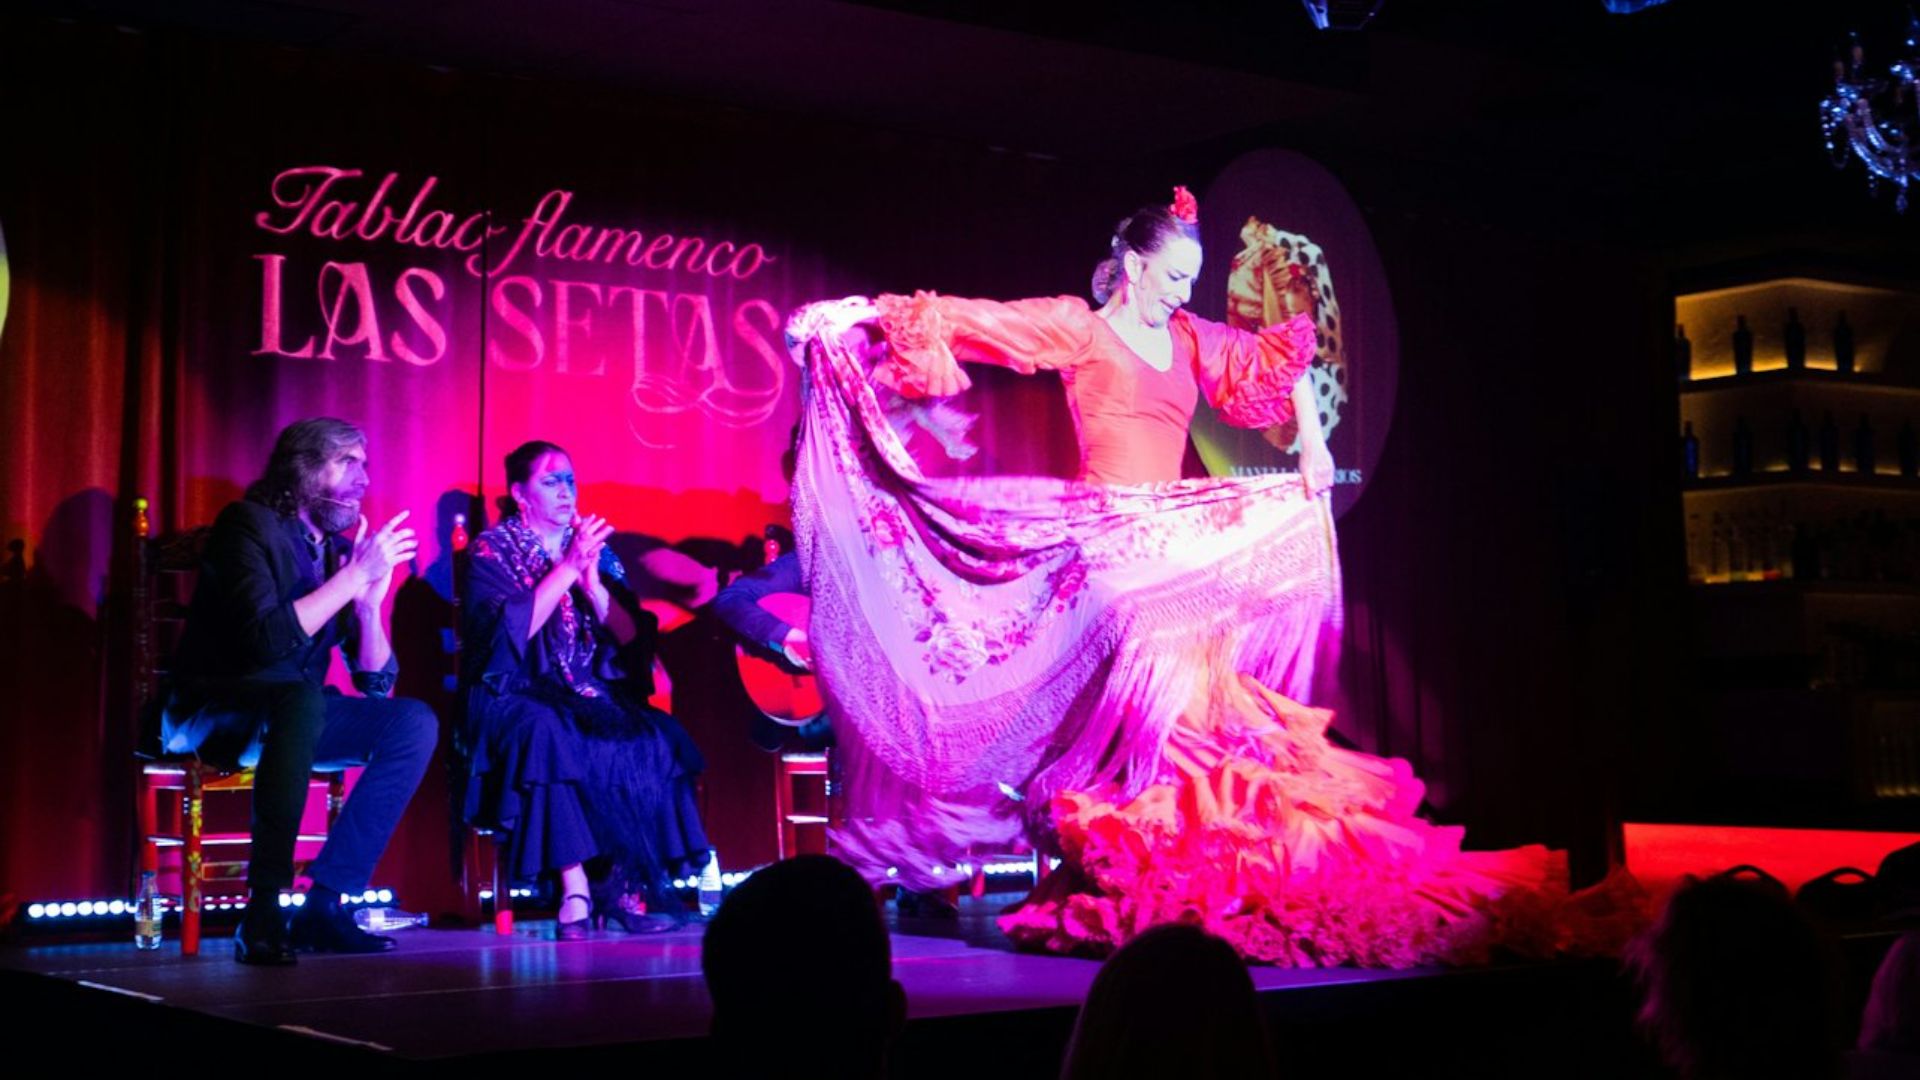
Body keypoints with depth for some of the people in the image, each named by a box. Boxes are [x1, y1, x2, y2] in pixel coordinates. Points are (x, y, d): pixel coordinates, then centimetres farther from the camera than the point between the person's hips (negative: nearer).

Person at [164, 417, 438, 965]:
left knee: (414, 723, -11)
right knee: (302, 696, -36)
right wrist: (354, 576, -21)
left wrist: (370, 600, -12)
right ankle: (263, 913, -38)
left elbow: (378, 683, 5)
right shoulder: (251, 525, -10)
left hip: (288, 716, 7)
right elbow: (266, 639, -27)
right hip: (213, 714, -7)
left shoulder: (339, 548, 7)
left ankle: (323, 903, -15)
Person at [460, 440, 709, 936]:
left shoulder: (595, 548, 15)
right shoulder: (492, 552, 4)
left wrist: (593, 583, -9)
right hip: (518, 695, -4)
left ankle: (625, 885, -24)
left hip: (592, 694, 4)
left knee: (655, 739, -26)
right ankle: (577, 888, -37)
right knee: (549, 736, -38)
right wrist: (566, 568, -15)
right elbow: (509, 632, -13)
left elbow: (631, 636, 7)